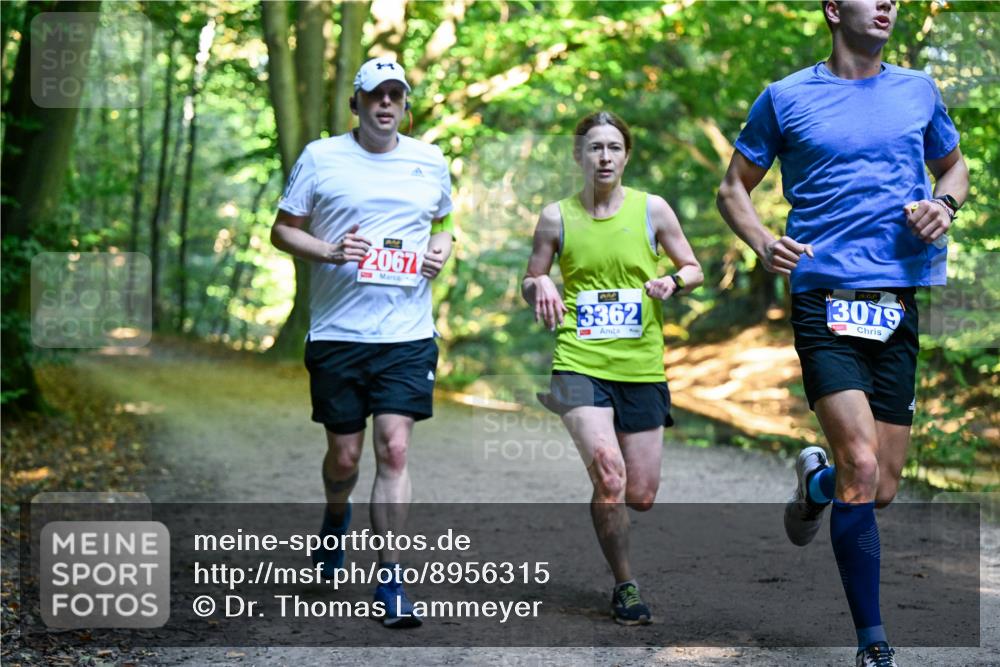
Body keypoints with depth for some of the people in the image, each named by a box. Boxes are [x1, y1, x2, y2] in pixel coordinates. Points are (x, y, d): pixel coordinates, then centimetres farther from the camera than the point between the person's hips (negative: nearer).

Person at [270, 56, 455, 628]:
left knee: (394, 451, -8)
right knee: (344, 456, 8)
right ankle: (336, 519, 43)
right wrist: (330, 251, -12)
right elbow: (283, 229, 6)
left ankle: (390, 582, -2)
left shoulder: (431, 162, 10)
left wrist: (440, 251, 2)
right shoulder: (320, 157, 2)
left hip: (408, 334, 1)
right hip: (337, 333, -1)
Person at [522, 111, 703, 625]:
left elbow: (693, 269, 13)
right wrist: (540, 286, -10)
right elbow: (529, 283, 14)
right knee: (609, 475, -22)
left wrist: (673, 282, -9)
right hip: (580, 363, -2)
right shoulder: (556, 217, 4)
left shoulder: (652, 210, 4)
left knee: (641, 497, 4)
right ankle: (624, 586, -1)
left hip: (642, 368, 2)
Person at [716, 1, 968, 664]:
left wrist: (945, 204, 3)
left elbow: (955, 166, 27)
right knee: (862, 467, -17)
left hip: (898, 308, 4)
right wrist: (762, 242, -9)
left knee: (882, 489, 3)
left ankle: (816, 478, 39)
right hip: (825, 303, -3)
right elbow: (734, 187, 11)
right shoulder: (786, 98, 5)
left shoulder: (918, 90, 13)